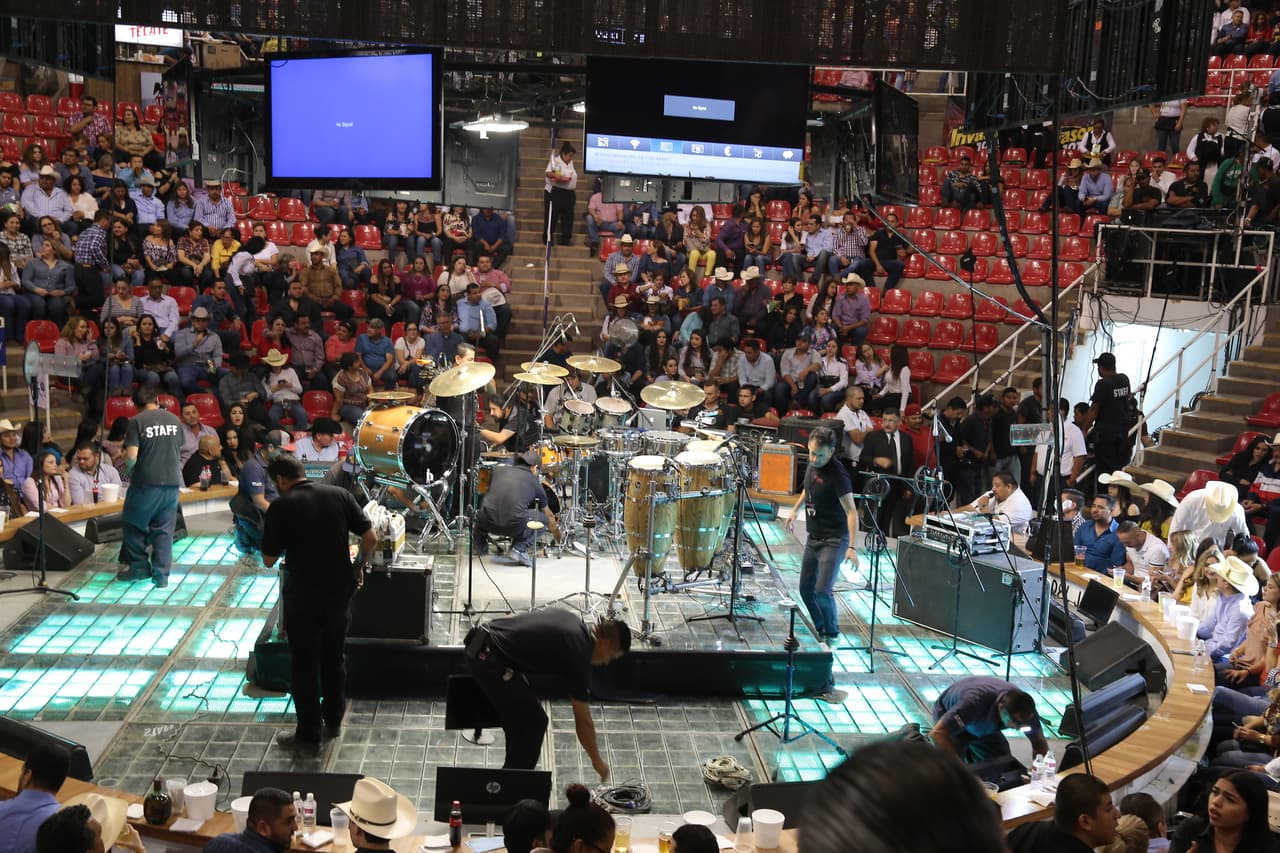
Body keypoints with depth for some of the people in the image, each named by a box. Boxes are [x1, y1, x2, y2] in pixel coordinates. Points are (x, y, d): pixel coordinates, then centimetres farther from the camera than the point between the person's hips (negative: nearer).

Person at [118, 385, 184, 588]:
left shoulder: (137, 421, -7)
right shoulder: (174, 420, 8)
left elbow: (131, 457, -13)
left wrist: (129, 475, 4)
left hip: (146, 482, -4)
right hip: (172, 482, 4)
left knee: (134, 525, 15)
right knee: (164, 529, 8)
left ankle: (139, 567, 20)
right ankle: (161, 575, 8)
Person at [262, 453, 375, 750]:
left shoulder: (280, 507, -10)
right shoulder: (340, 495, 0)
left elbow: (269, 560, -5)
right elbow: (371, 538, -3)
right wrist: (360, 566, 12)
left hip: (303, 594, -4)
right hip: (340, 589, 4)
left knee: (304, 664, 8)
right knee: (334, 658, 19)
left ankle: (308, 733, 16)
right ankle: (333, 723, 30)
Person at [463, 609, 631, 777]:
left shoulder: (571, 620, 15)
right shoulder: (578, 653, -7)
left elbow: (513, 618, 21)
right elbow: (583, 720, 1)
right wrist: (597, 760, 13)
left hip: (479, 645, 9)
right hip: (491, 661, -9)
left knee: (522, 720, 20)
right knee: (533, 723, 3)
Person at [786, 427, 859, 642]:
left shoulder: (837, 474, -23)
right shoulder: (812, 465, 1)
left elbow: (851, 511, -25)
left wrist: (852, 547, -31)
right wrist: (796, 509, 16)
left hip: (833, 541, -8)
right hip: (813, 537, 8)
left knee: (822, 591, -15)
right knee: (806, 589, 11)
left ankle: (832, 633, 10)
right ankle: (821, 630, 30)